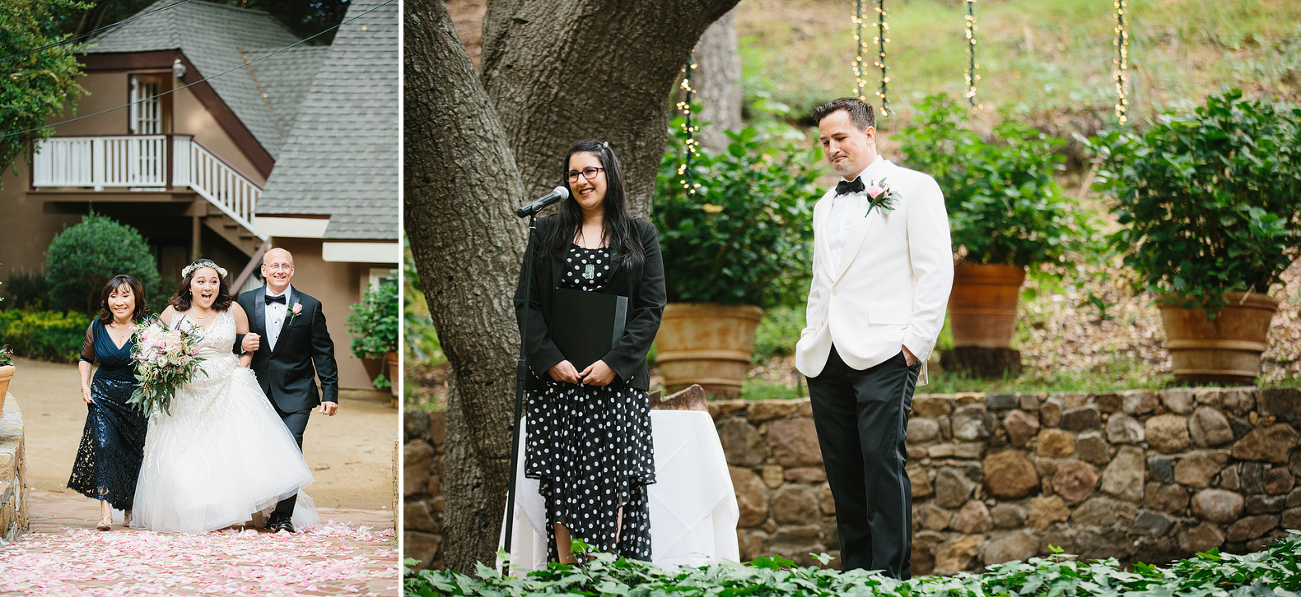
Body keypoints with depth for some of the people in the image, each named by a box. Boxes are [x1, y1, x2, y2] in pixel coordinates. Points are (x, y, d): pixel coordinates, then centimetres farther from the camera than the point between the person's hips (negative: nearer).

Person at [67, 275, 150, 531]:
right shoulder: (97, 327, 1)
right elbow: (86, 358, 17)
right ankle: (105, 510, -20)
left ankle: (130, 509, 27)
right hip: (103, 395, 1)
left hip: (138, 398, -1)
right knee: (104, 445, -17)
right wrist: (85, 385, 4)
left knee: (134, 452, 5)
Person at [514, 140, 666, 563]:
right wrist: (549, 360, -9)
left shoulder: (640, 235, 6)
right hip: (556, 379, 1)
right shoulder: (547, 234, 10)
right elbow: (526, 304, 5)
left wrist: (615, 363, -11)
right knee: (562, 485, -1)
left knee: (612, 485, -4)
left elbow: (652, 308, 0)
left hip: (617, 381, -1)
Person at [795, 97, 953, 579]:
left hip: (883, 354, -7)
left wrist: (916, 341, -11)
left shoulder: (914, 188, 3)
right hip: (826, 358, 7)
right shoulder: (826, 205, 23)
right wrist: (809, 339, 15)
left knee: (883, 462, -13)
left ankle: (890, 575, -11)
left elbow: (936, 271, -4)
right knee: (842, 472, 6)